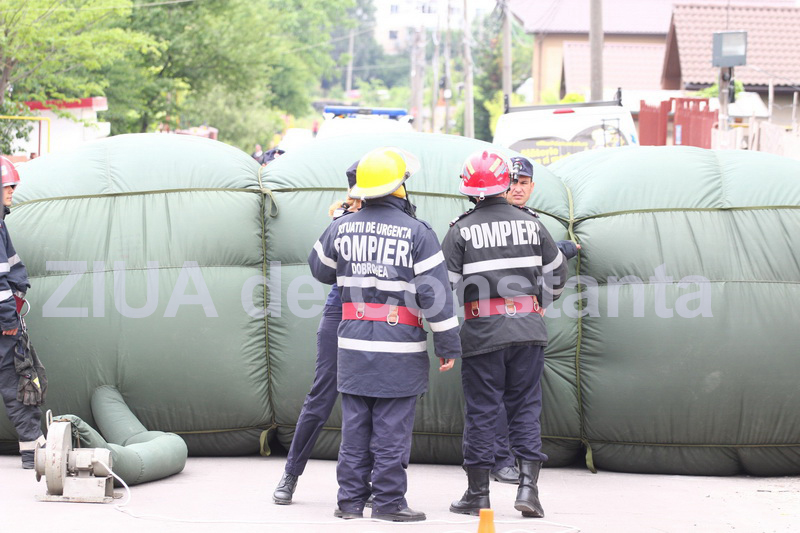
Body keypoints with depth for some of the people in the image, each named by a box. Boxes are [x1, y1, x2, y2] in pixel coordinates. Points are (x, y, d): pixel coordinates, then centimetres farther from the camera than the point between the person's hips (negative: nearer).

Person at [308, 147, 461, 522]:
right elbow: (434, 292, -8)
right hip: (398, 349, -4)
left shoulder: (342, 228, 4)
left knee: (355, 426, 10)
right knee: (391, 429, 1)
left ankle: (350, 500, 13)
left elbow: (320, 269, 21)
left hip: (353, 346, 4)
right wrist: (448, 345, -2)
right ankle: (388, 502, 3)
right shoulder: (417, 232, -7)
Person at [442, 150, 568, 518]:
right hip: (529, 332, 2)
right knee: (525, 408, 8)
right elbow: (557, 273, 16)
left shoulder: (461, 231, -4)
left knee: (481, 411, 4)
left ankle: (478, 494, 10)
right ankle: (528, 486, -1)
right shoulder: (531, 224, 6)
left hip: (483, 334, -2)